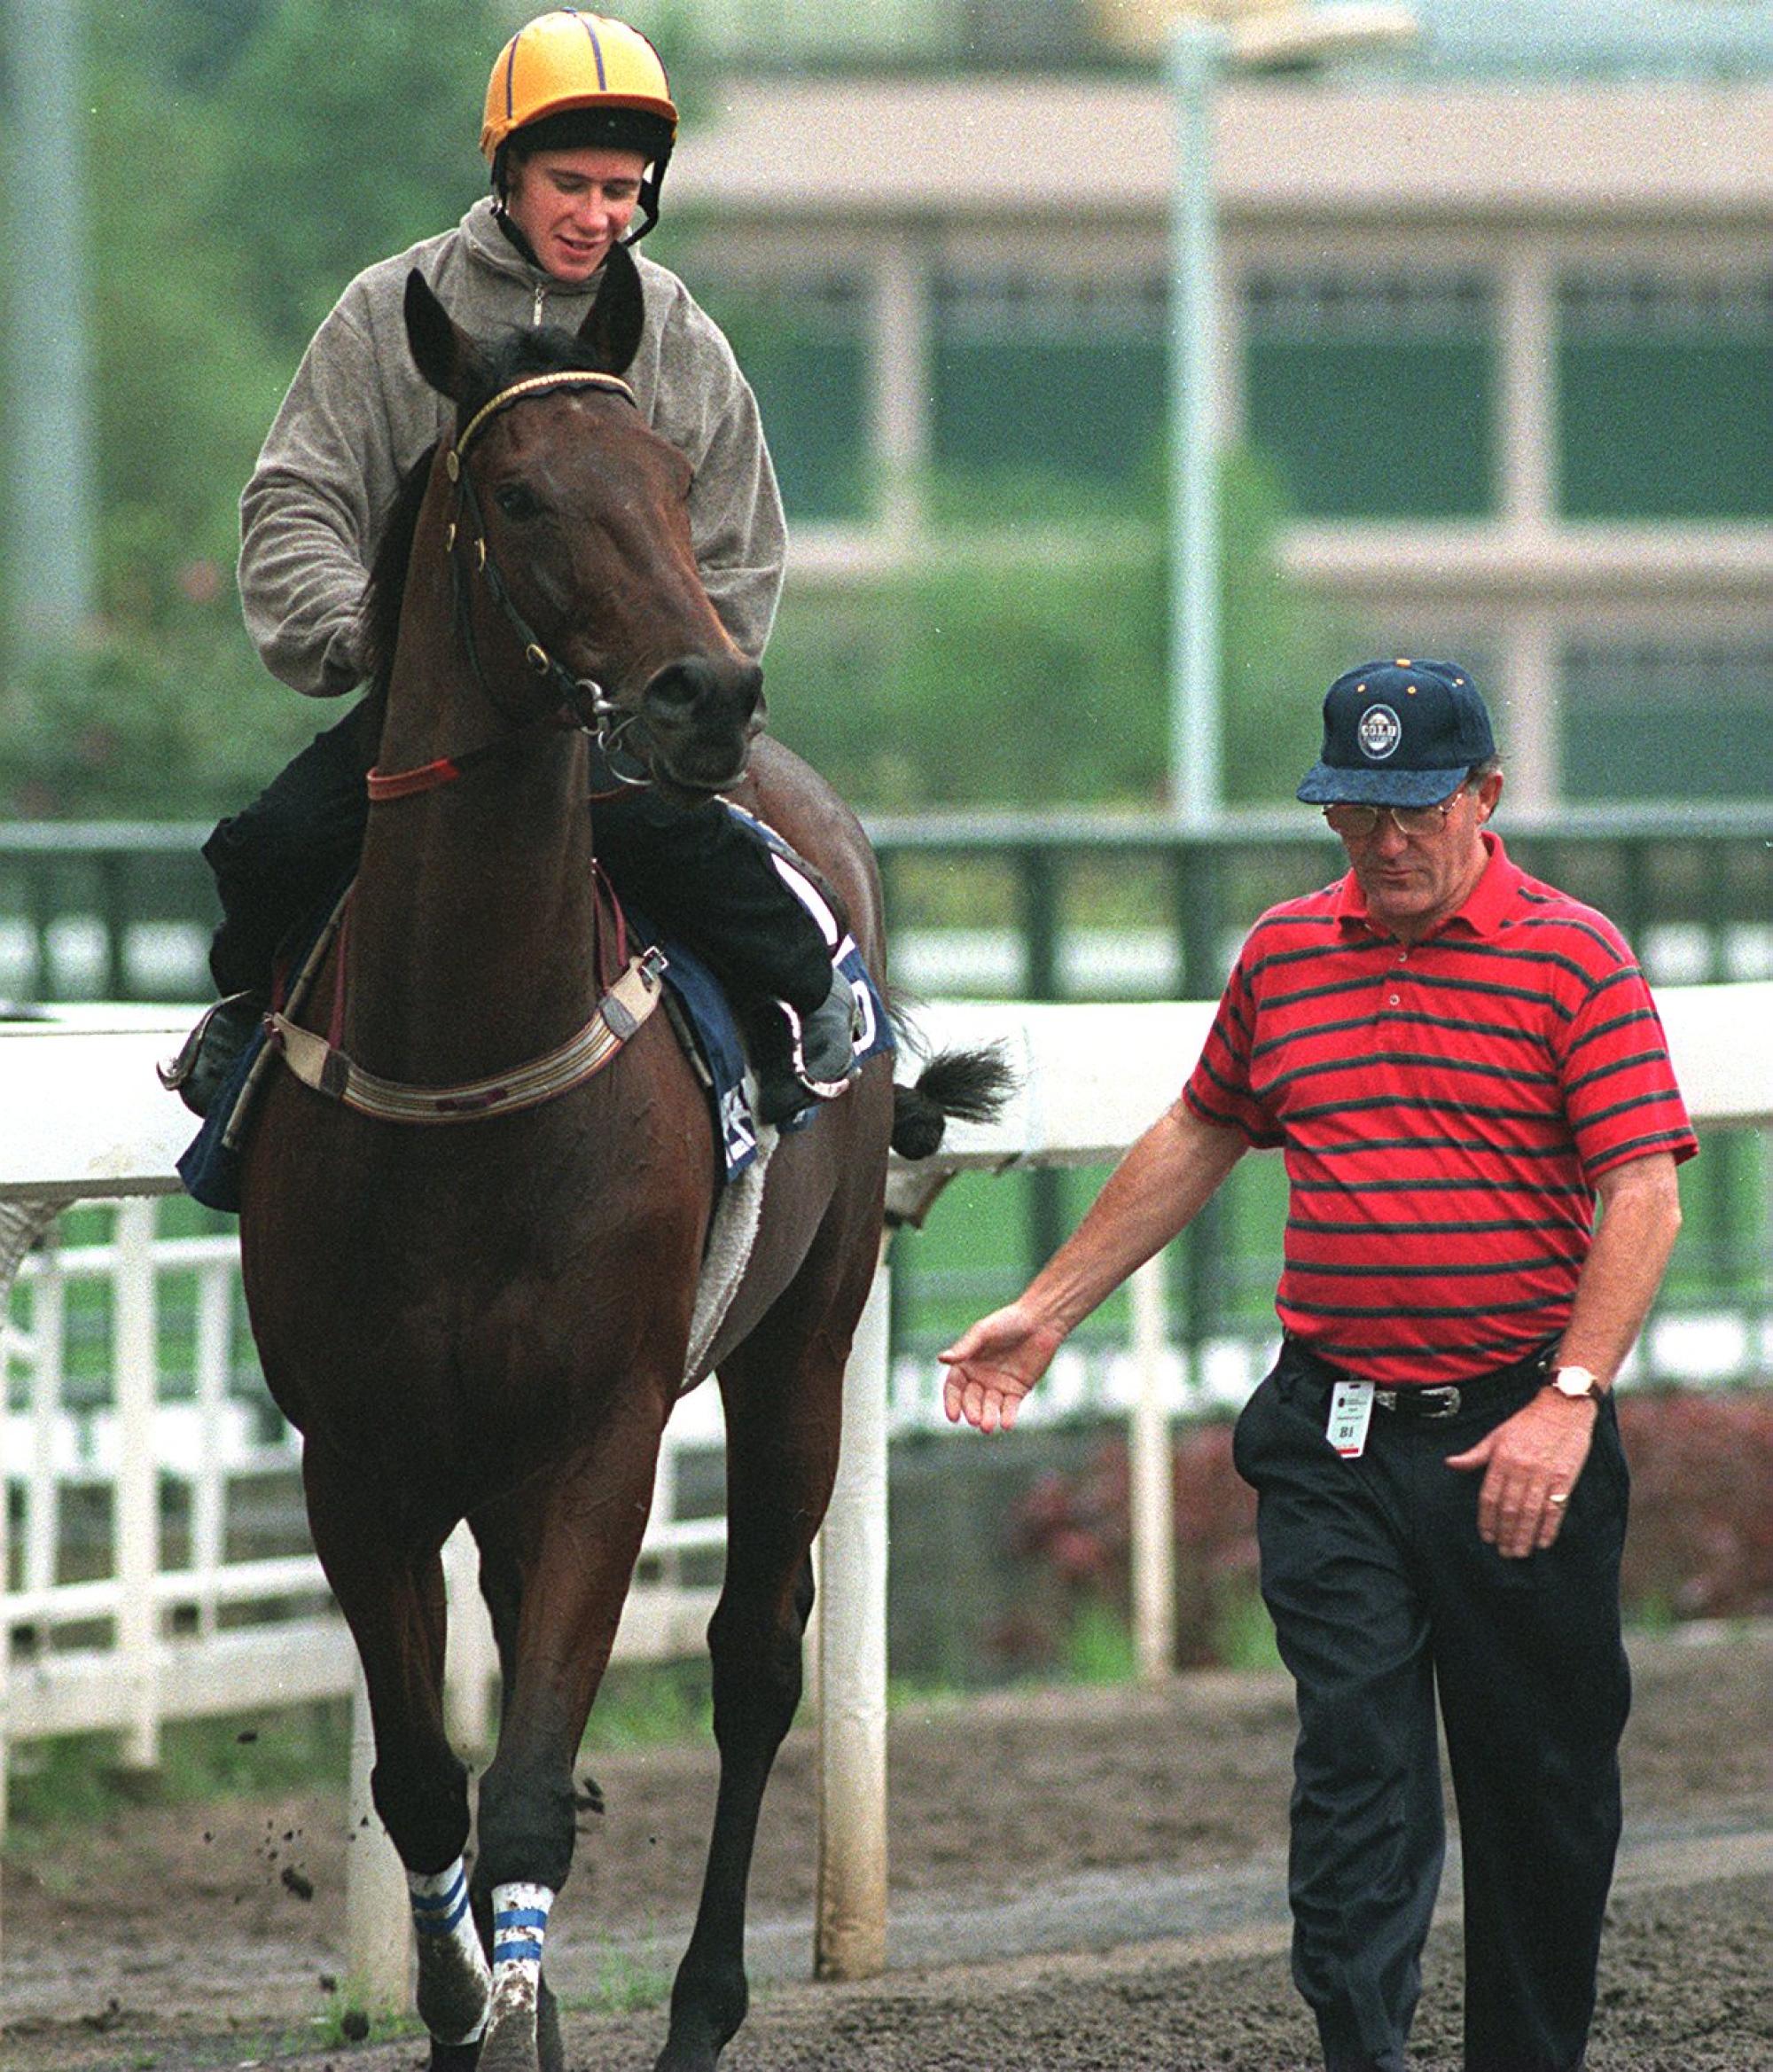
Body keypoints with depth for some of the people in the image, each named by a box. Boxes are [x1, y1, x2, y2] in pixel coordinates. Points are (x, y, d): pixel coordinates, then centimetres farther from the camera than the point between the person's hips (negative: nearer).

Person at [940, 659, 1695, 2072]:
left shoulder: (1574, 956, -5)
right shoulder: (1283, 956, 10)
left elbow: (1643, 1197, -11)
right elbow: (1197, 1142, 24)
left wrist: (1570, 1399, -21)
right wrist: (1049, 1310, 24)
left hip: (1514, 1434, -3)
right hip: (1328, 1438, 3)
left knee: (1543, 1782, 7)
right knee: (1353, 1752, -8)